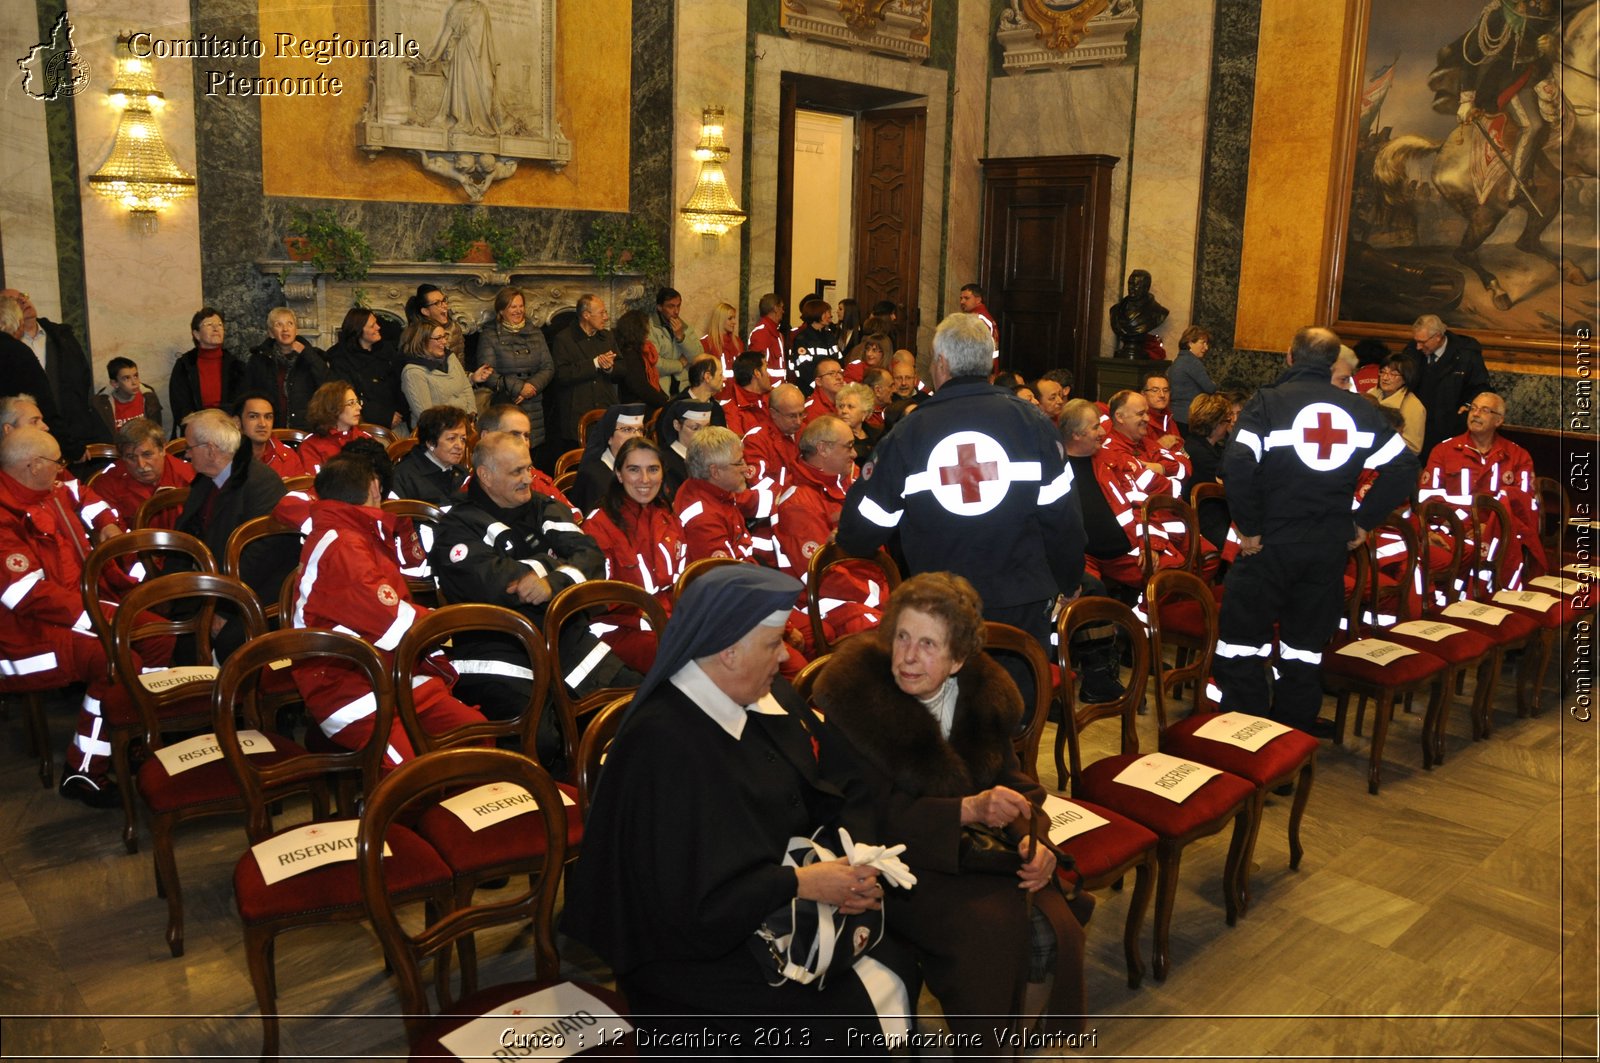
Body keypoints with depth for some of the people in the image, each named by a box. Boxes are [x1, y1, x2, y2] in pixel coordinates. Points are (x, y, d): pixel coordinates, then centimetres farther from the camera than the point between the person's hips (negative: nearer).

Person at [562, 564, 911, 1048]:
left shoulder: (774, 699, 1)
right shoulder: (663, 743, -24)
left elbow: (836, 793, 6)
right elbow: (689, 898, -23)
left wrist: (858, 861, -13)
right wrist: (802, 883, -21)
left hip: (784, 901, 7)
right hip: (709, 938, -7)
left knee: (898, 975, -8)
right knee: (852, 1014, -16)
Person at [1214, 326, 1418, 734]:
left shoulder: (1268, 401, -8)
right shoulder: (1360, 409, 6)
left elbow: (1237, 466, -22)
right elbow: (1403, 468, 5)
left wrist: (1250, 528, -13)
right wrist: (1364, 520, 8)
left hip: (1272, 543, -4)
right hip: (1330, 547, 4)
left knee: (1244, 637, 6)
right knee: (1307, 644, 15)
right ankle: (1295, 730, 23)